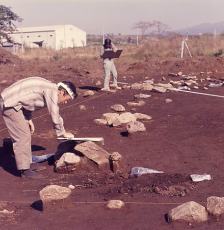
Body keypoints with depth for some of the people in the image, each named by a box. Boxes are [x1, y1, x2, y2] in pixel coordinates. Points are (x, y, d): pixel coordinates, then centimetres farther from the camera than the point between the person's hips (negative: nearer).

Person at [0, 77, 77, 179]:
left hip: (8, 100, 10)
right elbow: (55, 116, -15)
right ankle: (25, 170, -1)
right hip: (9, 103, -10)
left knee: (25, 133, 17)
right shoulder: (52, 91, -16)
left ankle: (27, 163, 26)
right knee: (22, 136, -7)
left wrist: (29, 119, 15)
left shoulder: (49, 88, 13)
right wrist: (63, 133, -2)